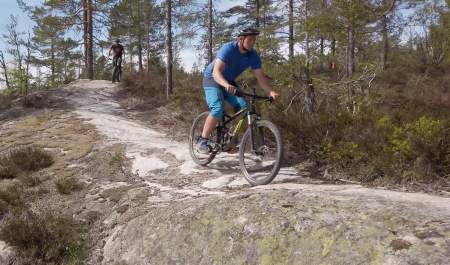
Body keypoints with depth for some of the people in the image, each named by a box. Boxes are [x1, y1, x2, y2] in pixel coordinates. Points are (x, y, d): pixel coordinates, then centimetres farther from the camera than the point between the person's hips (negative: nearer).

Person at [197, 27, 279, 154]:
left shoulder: (253, 56, -12)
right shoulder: (228, 49, -28)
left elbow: (260, 77, -15)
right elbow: (216, 72, -38)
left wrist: (271, 92, -32)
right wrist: (226, 85, -57)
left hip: (229, 81, 6)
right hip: (212, 79, -6)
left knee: (243, 106, -15)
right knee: (218, 109, -27)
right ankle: (202, 141, -16)